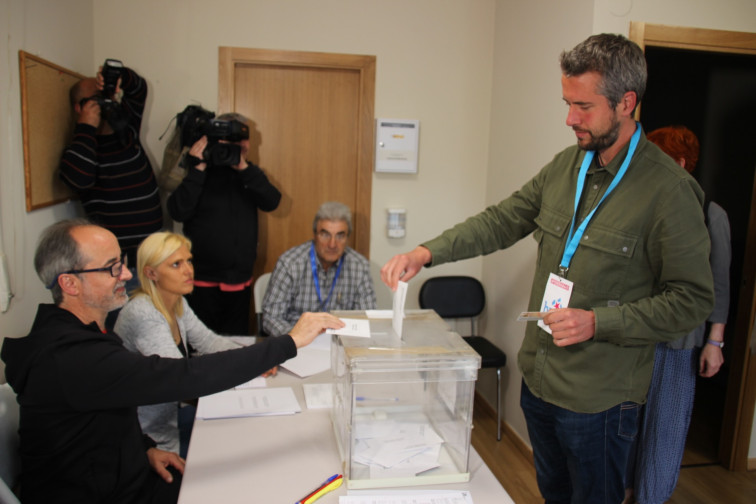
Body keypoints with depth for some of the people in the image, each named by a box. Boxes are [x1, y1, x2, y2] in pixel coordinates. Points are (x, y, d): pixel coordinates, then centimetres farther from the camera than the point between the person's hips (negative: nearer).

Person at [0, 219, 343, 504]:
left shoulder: (73, 333, 3)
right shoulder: (70, 357, -31)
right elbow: (185, 376, -37)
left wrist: (145, 448, 3)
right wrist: (291, 342, -34)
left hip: (125, 477, 9)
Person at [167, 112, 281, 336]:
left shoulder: (250, 174, 10)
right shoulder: (199, 172, 0)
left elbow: (272, 202, -8)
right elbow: (178, 212, -14)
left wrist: (243, 167, -17)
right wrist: (197, 169, -17)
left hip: (240, 283, 3)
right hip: (202, 283, -3)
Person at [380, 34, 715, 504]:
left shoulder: (670, 190, -17)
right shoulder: (566, 165, 2)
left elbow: (692, 300, -13)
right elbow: (501, 221, 5)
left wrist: (597, 322, -23)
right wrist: (427, 252, -8)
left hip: (598, 396, -6)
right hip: (537, 377, 6)